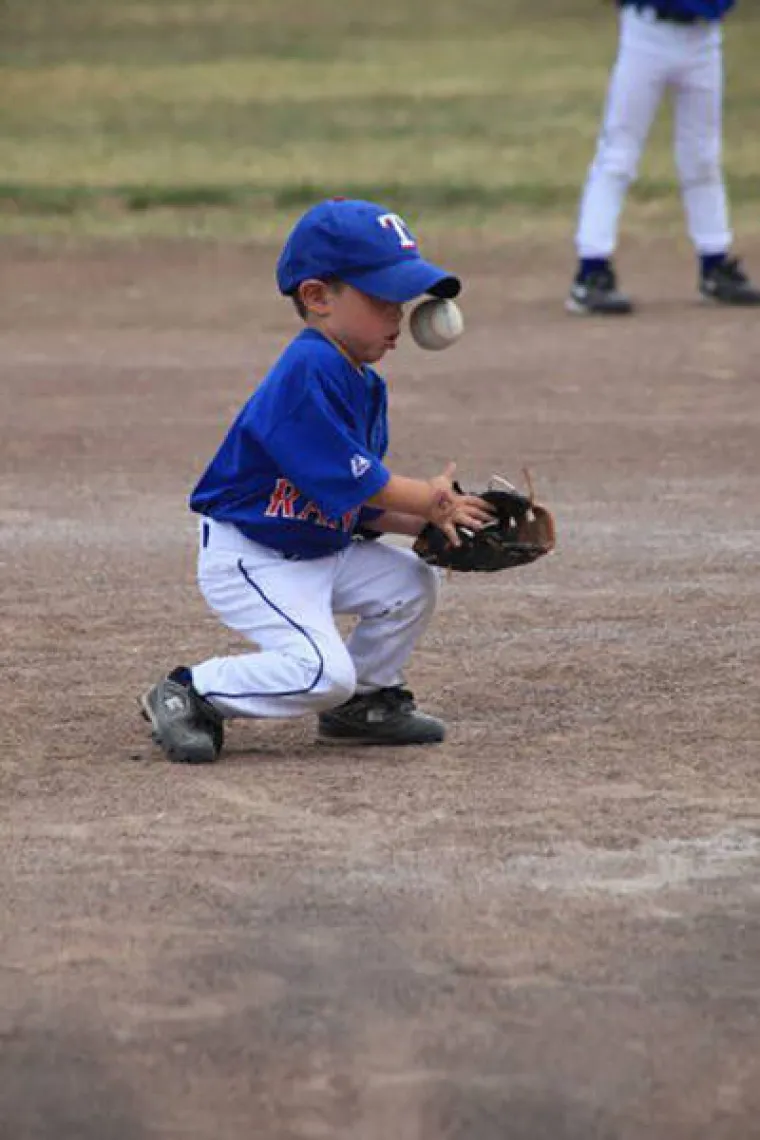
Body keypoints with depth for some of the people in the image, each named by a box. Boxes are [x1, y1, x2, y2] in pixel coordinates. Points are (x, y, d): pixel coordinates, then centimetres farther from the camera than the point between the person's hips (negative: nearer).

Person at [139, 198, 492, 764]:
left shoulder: (366, 386, 7)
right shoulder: (308, 372, -24)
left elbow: (365, 505, 8)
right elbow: (349, 480, -24)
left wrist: (428, 519, -7)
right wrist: (429, 501, -12)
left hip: (320, 550, 10)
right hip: (247, 559, -10)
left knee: (413, 581, 4)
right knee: (322, 671, -21)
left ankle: (364, 702, 22)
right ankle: (187, 695, -5)